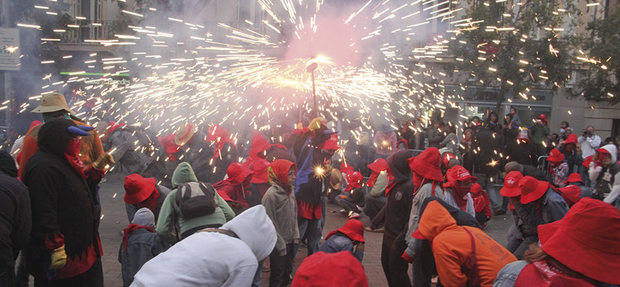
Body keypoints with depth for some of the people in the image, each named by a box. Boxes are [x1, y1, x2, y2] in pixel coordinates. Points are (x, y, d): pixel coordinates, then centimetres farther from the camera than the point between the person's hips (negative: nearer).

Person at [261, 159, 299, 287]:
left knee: (288, 270, 20)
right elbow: (271, 224, -18)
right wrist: (281, 245, -15)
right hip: (278, 245, -7)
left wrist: (296, 235, 6)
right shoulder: (271, 195, -21)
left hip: (291, 242, 7)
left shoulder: (290, 191, 3)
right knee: (277, 273, 6)